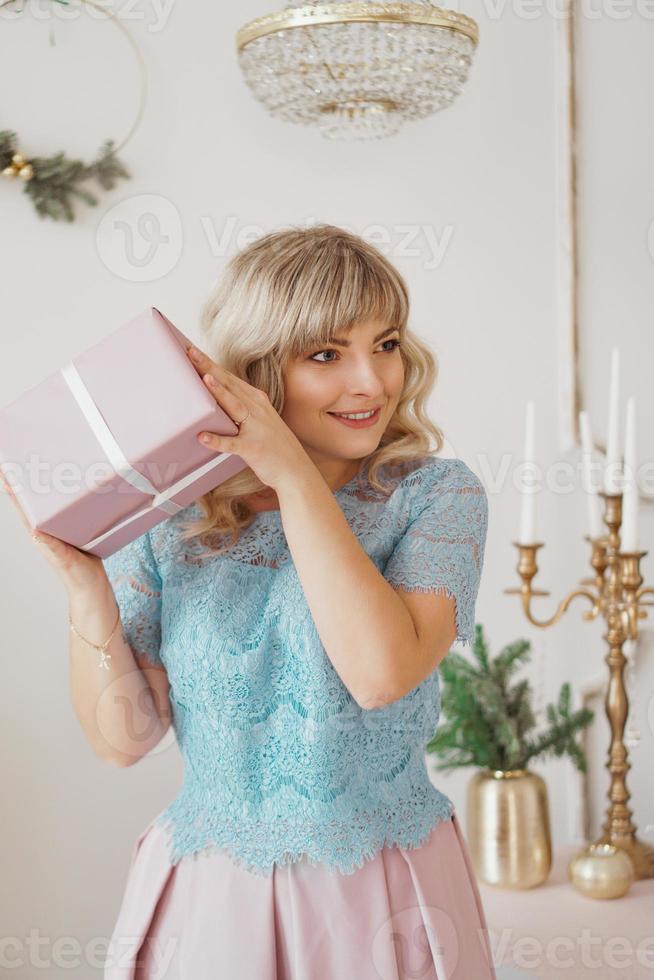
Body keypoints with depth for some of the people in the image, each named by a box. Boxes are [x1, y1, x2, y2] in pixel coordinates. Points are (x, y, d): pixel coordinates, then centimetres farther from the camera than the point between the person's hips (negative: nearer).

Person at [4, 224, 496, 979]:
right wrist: (85, 587, -18)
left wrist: (296, 476, -22)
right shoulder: (168, 510, -3)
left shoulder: (437, 495, -8)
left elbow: (383, 672, -25)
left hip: (382, 905, -1)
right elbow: (123, 739, -4)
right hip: (207, 902, 2)